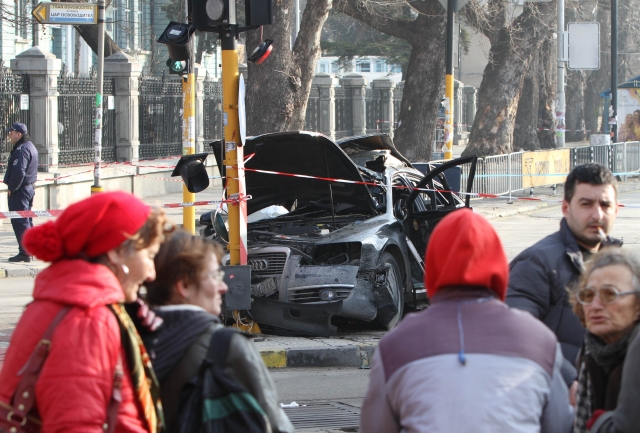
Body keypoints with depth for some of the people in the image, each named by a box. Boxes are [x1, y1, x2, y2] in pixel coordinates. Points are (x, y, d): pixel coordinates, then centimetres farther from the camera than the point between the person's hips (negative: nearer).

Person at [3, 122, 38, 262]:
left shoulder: (21, 150, -19)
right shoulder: (30, 147, 15)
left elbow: (18, 172, -27)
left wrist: (12, 188, -16)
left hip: (19, 191, -10)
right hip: (29, 187, 10)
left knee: (19, 222, -8)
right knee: (27, 220, 16)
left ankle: (25, 253, -9)